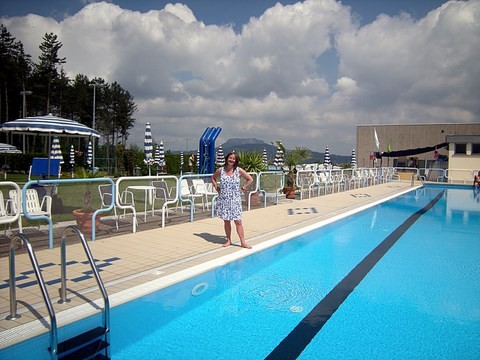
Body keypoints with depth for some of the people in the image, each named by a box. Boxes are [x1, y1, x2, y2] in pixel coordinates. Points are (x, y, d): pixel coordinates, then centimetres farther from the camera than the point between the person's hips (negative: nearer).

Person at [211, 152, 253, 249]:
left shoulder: (239, 170, -4)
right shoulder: (220, 170, 0)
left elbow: (250, 179, 5)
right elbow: (213, 178, 18)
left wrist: (242, 188, -1)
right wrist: (217, 187, 5)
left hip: (235, 200, -1)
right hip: (223, 200, 2)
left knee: (238, 221, -2)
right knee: (226, 221, 8)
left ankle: (243, 242, 3)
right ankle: (228, 240, 21)